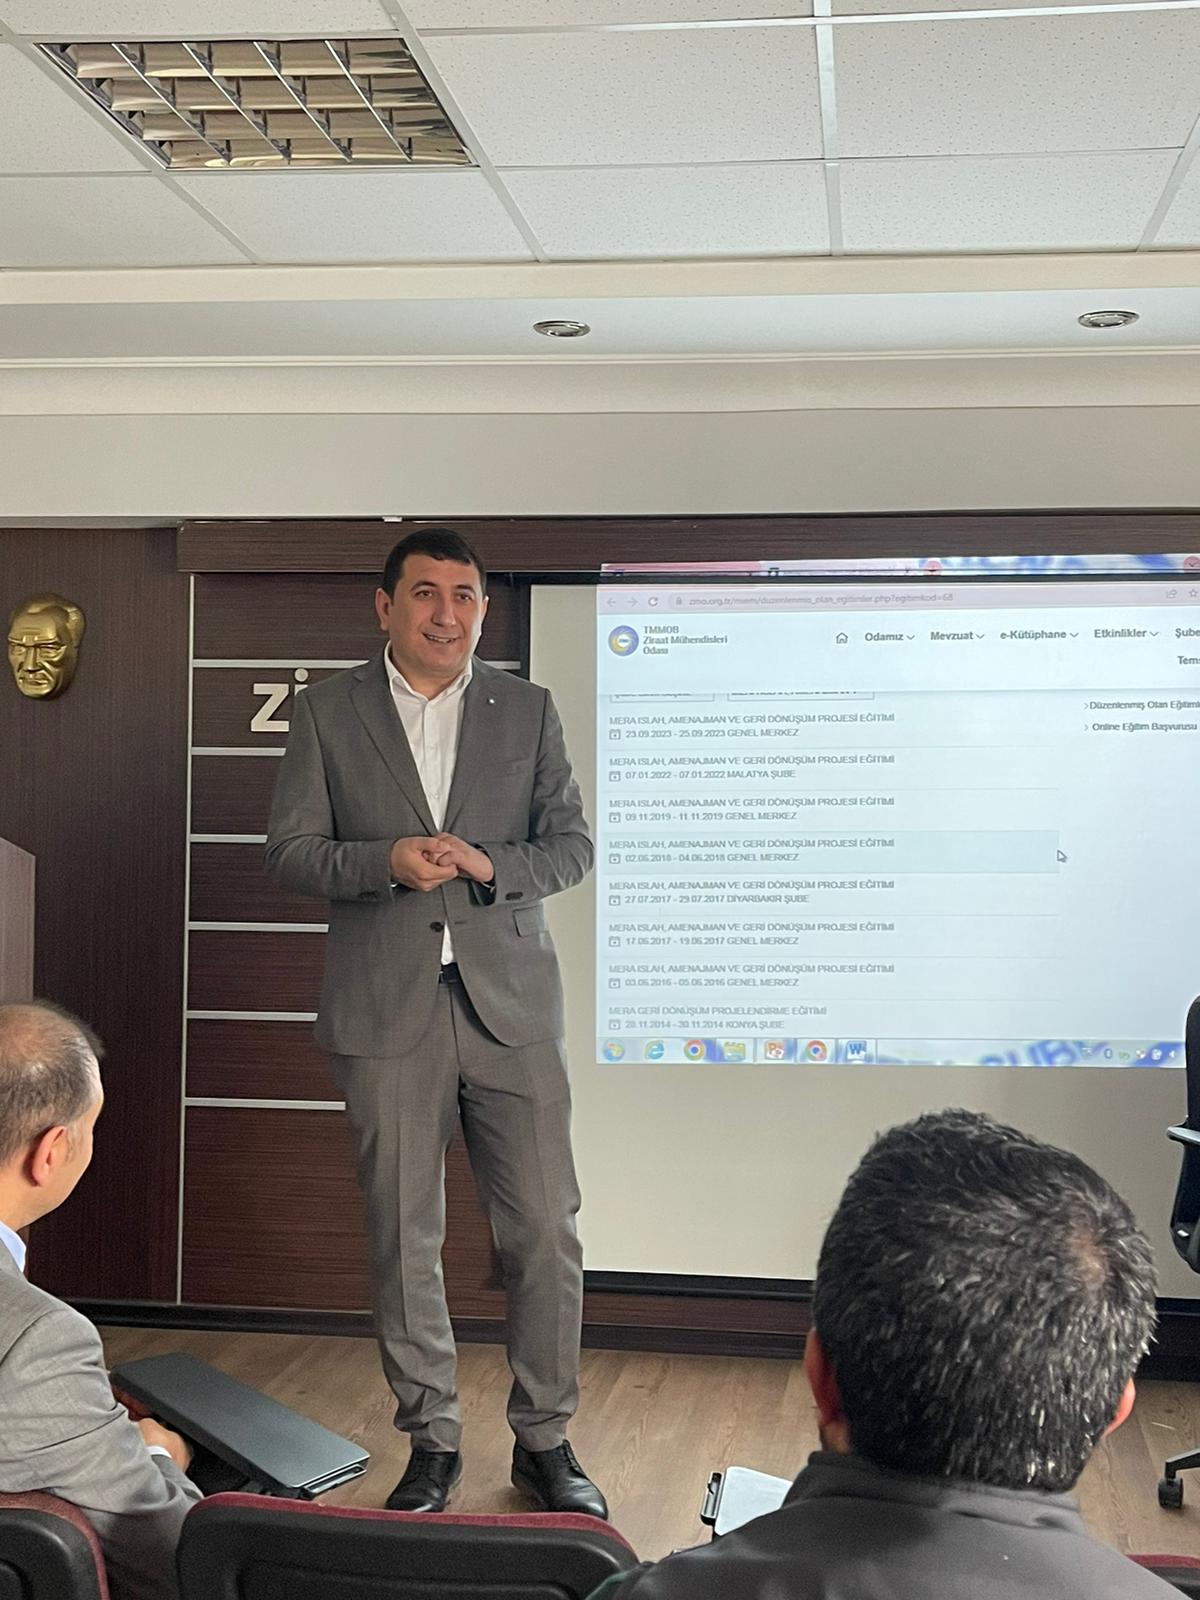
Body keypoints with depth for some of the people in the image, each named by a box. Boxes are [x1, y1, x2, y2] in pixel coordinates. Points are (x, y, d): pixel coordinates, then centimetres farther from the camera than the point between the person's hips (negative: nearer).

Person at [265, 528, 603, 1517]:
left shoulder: (528, 710, 8)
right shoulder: (328, 712, 5)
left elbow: (573, 845, 6)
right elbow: (289, 853, 1)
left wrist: (492, 865, -14)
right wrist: (386, 861, -17)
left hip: (510, 1003, 1)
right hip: (386, 1010, 0)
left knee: (546, 1230, 1)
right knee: (404, 1238, 7)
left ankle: (545, 1441, 18)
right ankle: (431, 1443, 22)